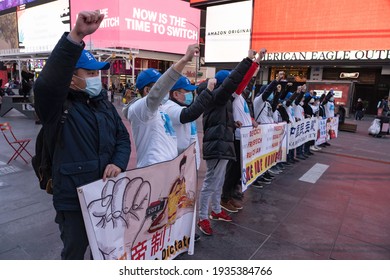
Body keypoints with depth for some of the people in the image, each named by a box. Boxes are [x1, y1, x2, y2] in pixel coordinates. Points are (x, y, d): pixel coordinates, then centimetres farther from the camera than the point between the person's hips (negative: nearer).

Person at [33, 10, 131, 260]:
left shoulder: (105, 105, 7)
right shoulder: (58, 108, -13)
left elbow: (123, 138, 7)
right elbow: (47, 83, -35)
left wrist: (118, 164, -14)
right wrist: (76, 36, -44)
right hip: (74, 201, -5)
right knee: (74, 252, 17)